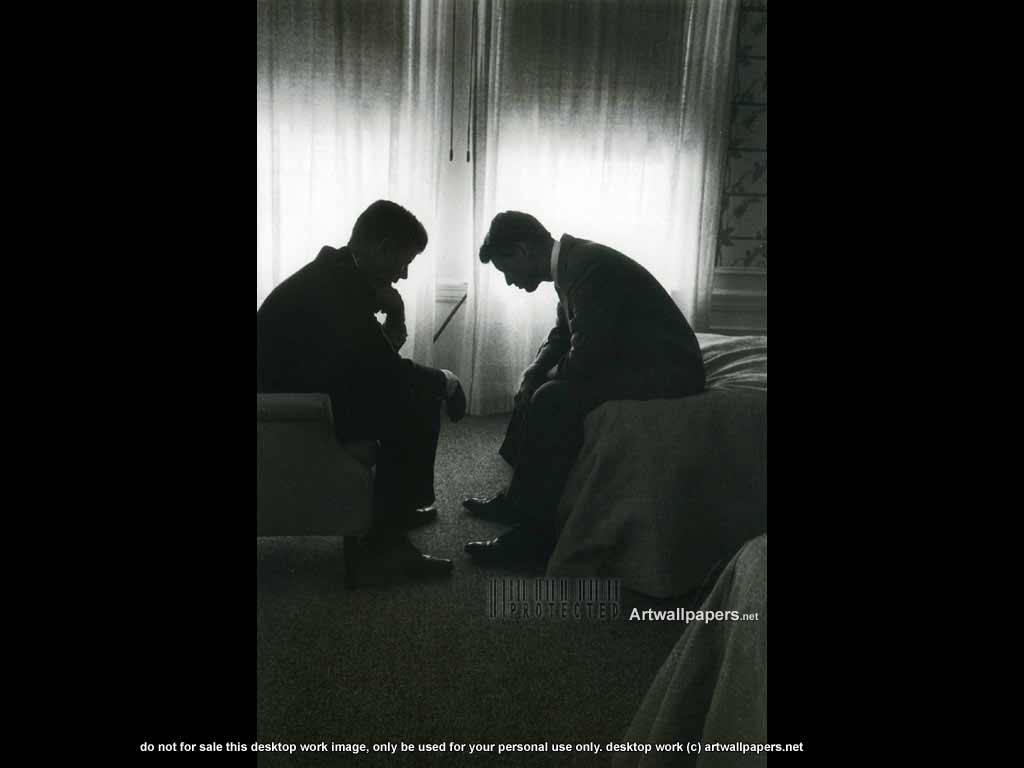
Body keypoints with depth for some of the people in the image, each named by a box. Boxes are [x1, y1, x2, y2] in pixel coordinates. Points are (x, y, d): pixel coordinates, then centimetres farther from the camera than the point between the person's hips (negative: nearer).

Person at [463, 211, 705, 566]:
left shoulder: (589, 266, -22)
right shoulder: (572, 262, 8)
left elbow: (584, 357, -25)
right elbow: (561, 336, 19)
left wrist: (545, 377, -5)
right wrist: (534, 372, 1)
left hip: (664, 369, -11)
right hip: (630, 359, 11)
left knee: (552, 399, -26)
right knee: (537, 387, 14)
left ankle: (533, 531, -16)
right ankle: (516, 496, 20)